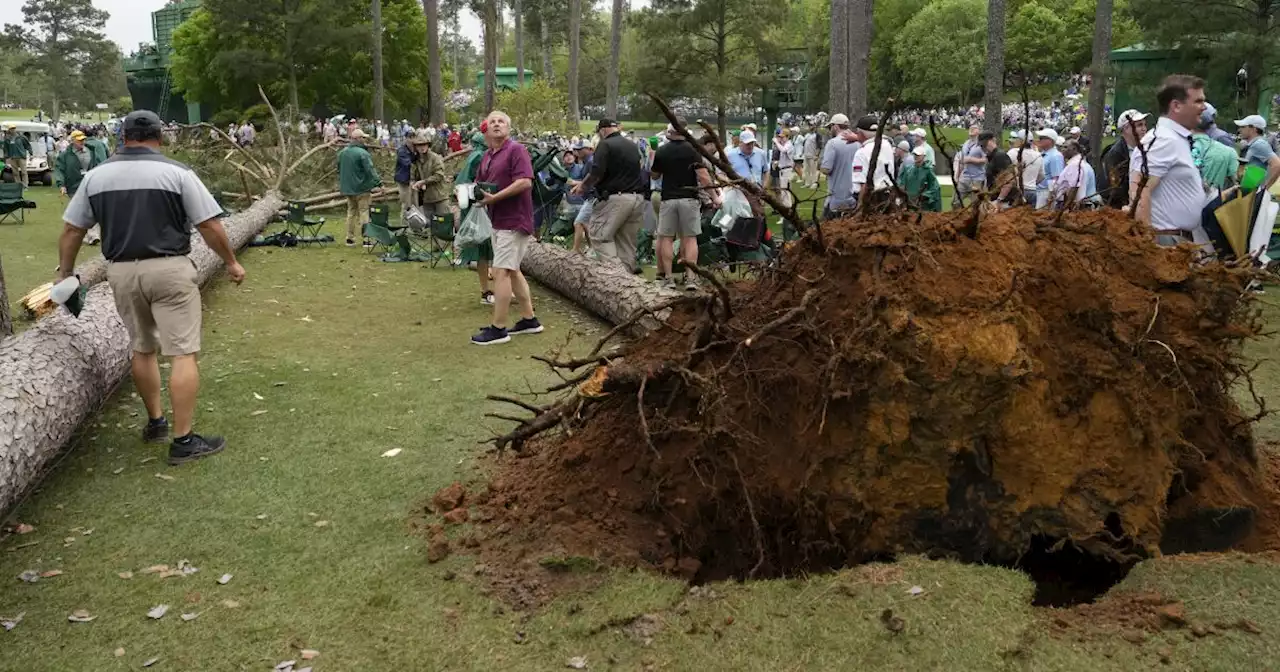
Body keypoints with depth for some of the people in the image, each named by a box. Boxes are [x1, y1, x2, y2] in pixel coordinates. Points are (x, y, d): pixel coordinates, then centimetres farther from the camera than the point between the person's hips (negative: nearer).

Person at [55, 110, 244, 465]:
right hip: (169, 270, -5)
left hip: (121, 272, 5)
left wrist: (65, 274, 22)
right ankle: (183, 440, -4)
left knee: (142, 349, 20)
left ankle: (155, 422, 32)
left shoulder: (96, 176, 6)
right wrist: (231, 262, 6)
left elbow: (71, 231, 10)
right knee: (183, 354, -2)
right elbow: (209, 226, -6)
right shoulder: (176, 172, -6)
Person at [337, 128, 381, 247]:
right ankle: (366, 239, -4)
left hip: (348, 188, 7)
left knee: (351, 212, 15)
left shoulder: (342, 152, 9)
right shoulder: (362, 153, -17)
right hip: (362, 188, -7)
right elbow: (370, 170, -21)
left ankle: (350, 238, 17)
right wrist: (379, 183, -18)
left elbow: (339, 170, 19)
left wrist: (340, 184, 30)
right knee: (364, 212, -2)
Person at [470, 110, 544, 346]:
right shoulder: (487, 156, 14)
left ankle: (498, 329, -6)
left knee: (501, 272, -10)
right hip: (499, 220, 10)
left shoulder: (516, 150, -11)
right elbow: (479, 184, 21)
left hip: (514, 220, -10)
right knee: (512, 271, 15)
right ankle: (529, 319, 25)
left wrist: (494, 197, -23)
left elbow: (525, 181, -23)